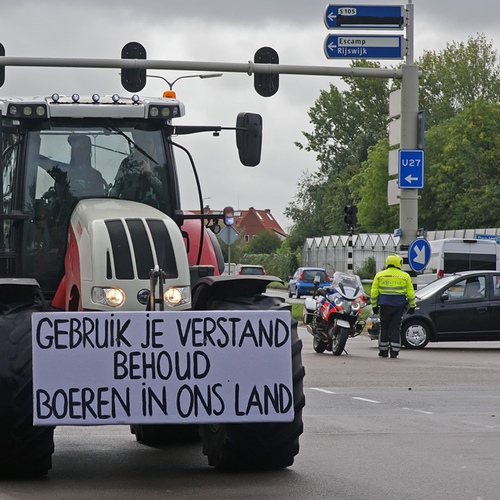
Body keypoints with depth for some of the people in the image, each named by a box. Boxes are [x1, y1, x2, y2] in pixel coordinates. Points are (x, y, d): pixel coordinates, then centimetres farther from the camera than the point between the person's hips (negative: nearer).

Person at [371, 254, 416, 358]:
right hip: (399, 306, 0)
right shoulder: (405, 276, 4)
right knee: (395, 328, 2)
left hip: (384, 304, 0)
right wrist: (412, 306, 11)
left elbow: (374, 292, 5)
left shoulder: (379, 275, 6)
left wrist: (374, 305, 11)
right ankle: (394, 352, -1)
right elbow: (410, 293, 5)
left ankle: (383, 351, 8)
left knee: (384, 327, 8)